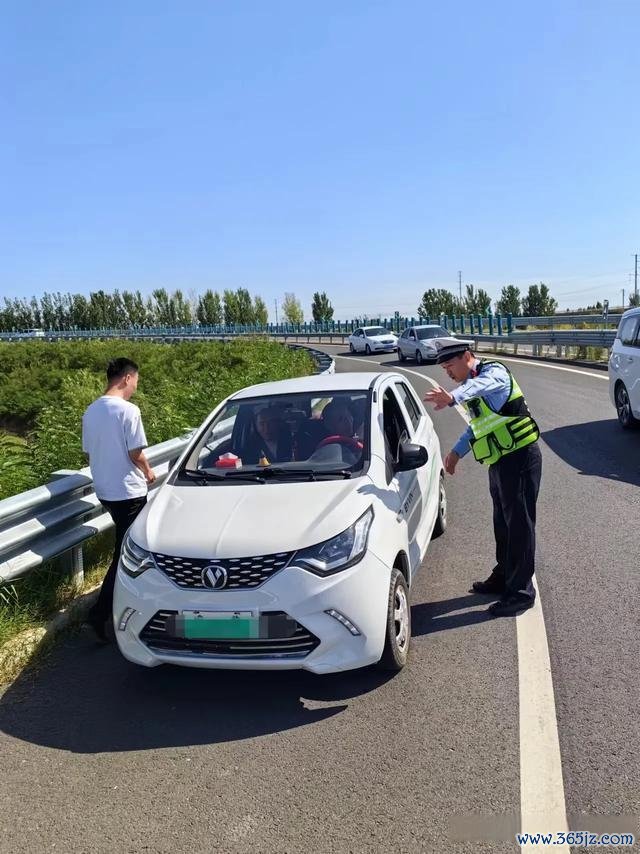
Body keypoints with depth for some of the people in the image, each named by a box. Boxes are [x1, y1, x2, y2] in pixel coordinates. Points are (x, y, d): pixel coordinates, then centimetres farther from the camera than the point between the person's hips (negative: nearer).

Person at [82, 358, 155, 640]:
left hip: (104, 490, 8)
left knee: (123, 545, 22)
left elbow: (89, 451, 12)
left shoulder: (90, 411, 6)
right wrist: (148, 472, 3)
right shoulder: (128, 410, -17)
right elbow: (135, 453, -17)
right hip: (128, 491, -8)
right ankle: (100, 612, -6)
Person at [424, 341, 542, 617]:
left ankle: (521, 591, 6)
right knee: (503, 522, 19)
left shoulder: (493, 372, -15)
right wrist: (456, 452, 17)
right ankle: (503, 577, 34)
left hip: (520, 458, -10)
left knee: (519, 524, -3)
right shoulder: (473, 385, 14)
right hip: (500, 462, 10)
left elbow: (480, 386, -41)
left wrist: (453, 397, -60)